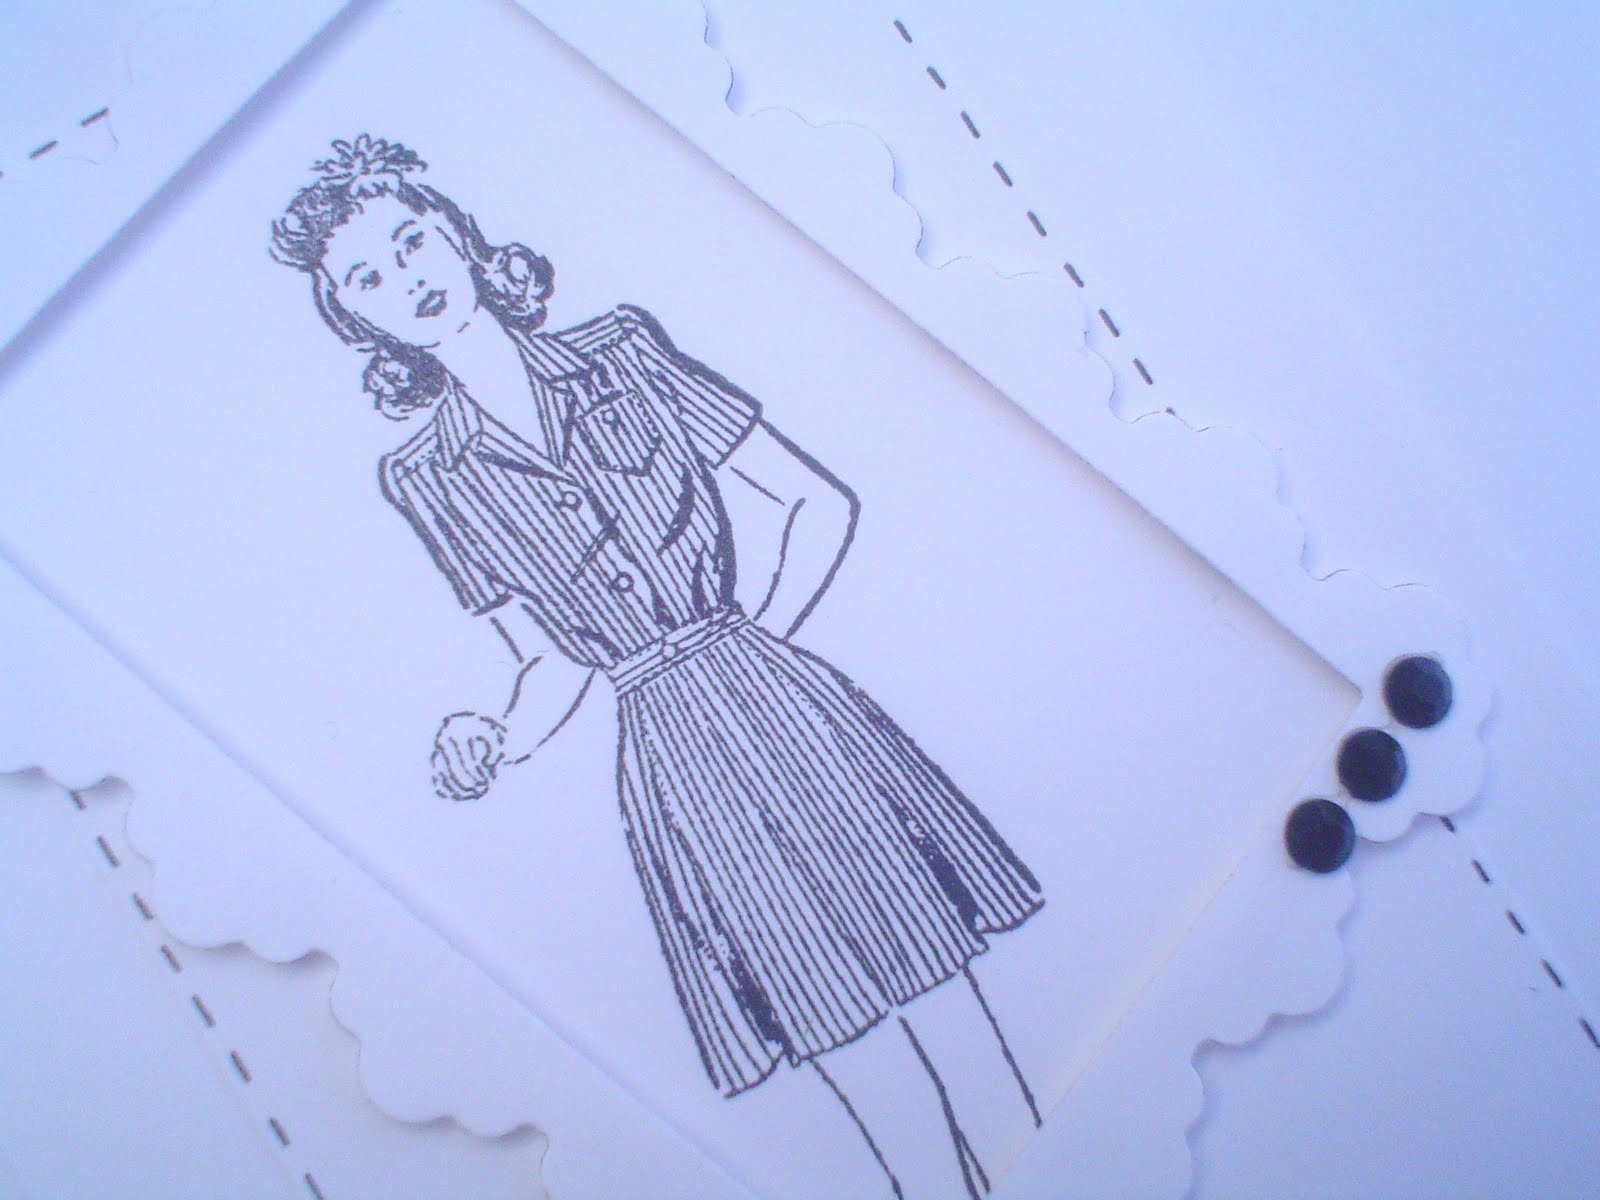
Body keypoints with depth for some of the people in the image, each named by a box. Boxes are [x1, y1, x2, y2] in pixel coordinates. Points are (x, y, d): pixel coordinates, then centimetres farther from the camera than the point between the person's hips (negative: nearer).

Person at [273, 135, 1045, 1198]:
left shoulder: (621, 350, 5)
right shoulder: (425, 479, 7)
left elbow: (821, 501, 7)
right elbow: (554, 660, 11)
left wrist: (760, 639, -1)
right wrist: (505, 747, -7)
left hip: (781, 707, 0)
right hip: (671, 759, 0)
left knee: (937, 989, 1)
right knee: (861, 1058, 1)